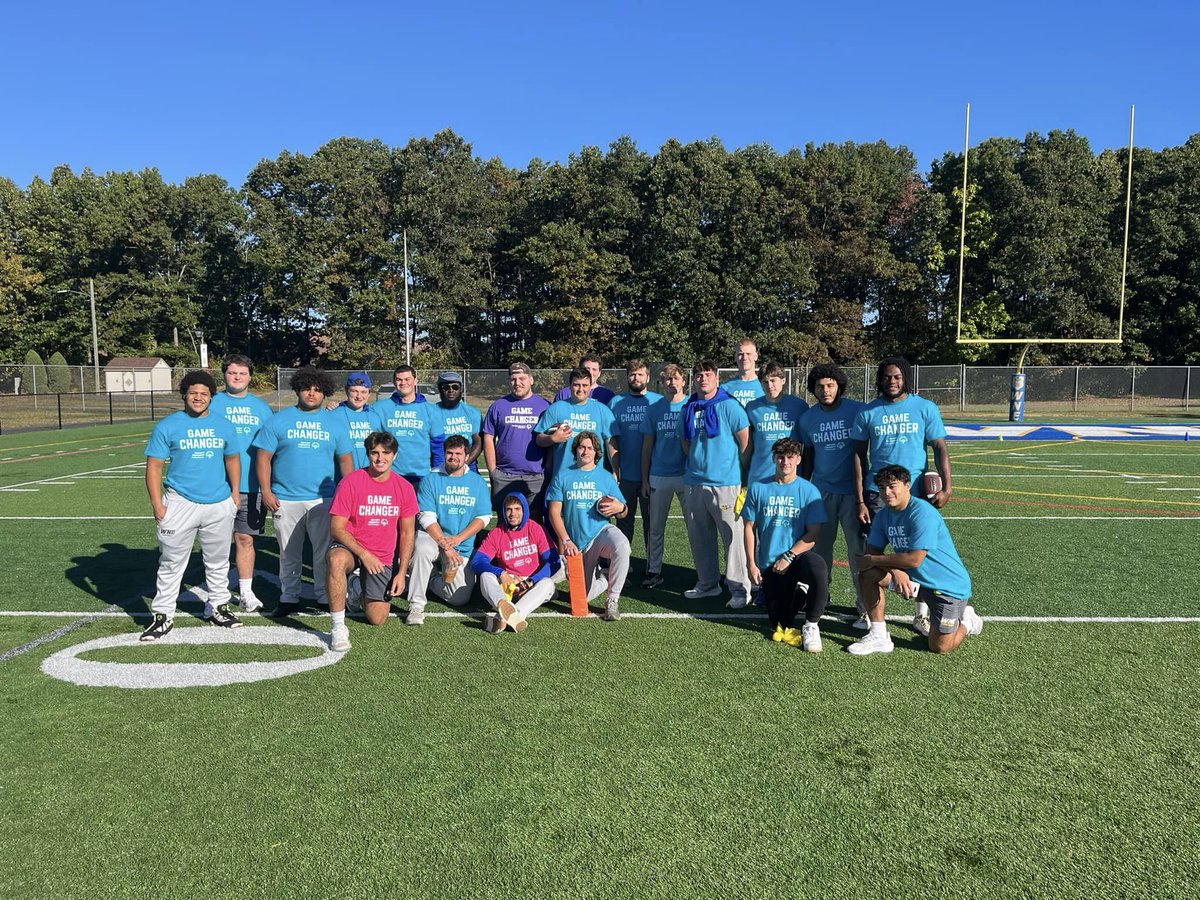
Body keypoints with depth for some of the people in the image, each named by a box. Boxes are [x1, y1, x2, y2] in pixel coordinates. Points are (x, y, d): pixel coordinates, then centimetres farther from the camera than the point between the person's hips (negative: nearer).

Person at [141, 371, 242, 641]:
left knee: (218, 562, 14)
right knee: (171, 563, 1)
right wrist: (157, 504, -9)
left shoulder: (224, 425, 8)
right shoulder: (167, 426, -3)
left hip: (220, 505, 3)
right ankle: (163, 616, 9)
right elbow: (154, 466, -3)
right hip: (180, 504, -3)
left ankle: (217, 607, 29)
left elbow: (232, 459, 18)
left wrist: (235, 492, 11)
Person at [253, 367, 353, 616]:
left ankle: (326, 597, 16)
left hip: (323, 499, 1)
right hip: (285, 500, 0)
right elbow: (264, 457, 2)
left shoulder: (334, 422, 9)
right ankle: (289, 598, 21)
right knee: (289, 553, 9)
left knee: (325, 551, 3)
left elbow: (345, 459, 12)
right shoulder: (278, 420, 4)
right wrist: (266, 491, -6)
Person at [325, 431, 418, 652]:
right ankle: (338, 628, -26)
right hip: (349, 547, -3)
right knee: (336, 559, -40)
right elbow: (337, 527, -12)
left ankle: (360, 592, 31)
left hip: (383, 558, 3)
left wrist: (401, 572, -2)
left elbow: (407, 532, 5)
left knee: (377, 619, -5)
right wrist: (363, 554, -23)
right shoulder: (350, 482, -11)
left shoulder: (404, 488, -1)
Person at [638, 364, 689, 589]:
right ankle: (653, 571, 18)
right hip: (658, 476, 3)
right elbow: (647, 446, 10)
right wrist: (644, 478, 6)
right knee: (655, 527, 8)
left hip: (687, 475, -2)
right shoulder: (654, 409, 7)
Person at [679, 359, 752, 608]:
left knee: (733, 537, -5)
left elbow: (745, 440, -4)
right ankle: (708, 583, 26)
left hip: (724, 482, -6)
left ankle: (740, 589, 3)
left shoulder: (728, 406, -6)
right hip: (695, 483, 6)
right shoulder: (688, 409, 11)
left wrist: (741, 472, 2)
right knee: (700, 537, 13)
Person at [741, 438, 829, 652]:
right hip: (769, 564, 2)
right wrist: (751, 563, -2)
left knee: (818, 569, -39)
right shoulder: (758, 488, 1)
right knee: (780, 626, 4)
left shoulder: (809, 491, -4)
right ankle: (797, 594, 37)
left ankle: (811, 625, -16)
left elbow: (812, 535, -7)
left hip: (799, 556, -2)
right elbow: (748, 527, 5)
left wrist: (788, 557, -17)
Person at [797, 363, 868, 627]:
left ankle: (865, 606, 4)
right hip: (821, 489, 3)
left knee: (857, 548, -4)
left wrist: (862, 495, -4)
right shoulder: (807, 418, 6)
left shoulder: (857, 411, -5)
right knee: (820, 546, 8)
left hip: (852, 489, -3)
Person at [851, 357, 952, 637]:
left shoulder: (925, 408, 2)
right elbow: (859, 455, 6)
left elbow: (939, 448, 2)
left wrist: (946, 487, -10)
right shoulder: (868, 412, 4)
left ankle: (922, 614, 18)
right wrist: (860, 500, 1)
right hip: (877, 494, 1)